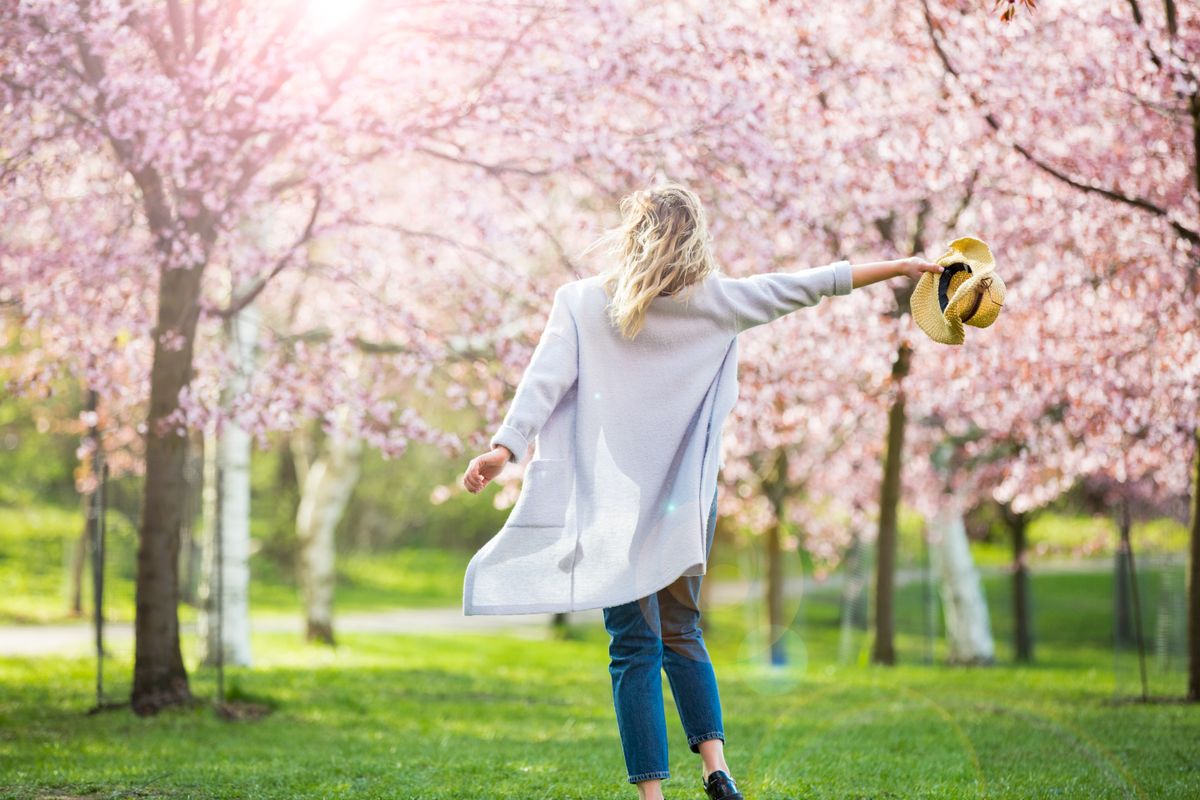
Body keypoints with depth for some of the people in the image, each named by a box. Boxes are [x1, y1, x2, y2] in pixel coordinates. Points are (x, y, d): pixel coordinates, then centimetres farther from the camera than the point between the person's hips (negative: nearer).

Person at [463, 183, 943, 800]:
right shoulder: (714, 299, 1)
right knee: (681, 631, 18)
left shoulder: (587, 303, -3)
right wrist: (898, 267, 15)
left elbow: (548, 378, -14)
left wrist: (506, 445, -20)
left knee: (635, 643, 2)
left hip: (617, 494, -2)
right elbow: (804, 286, 7)